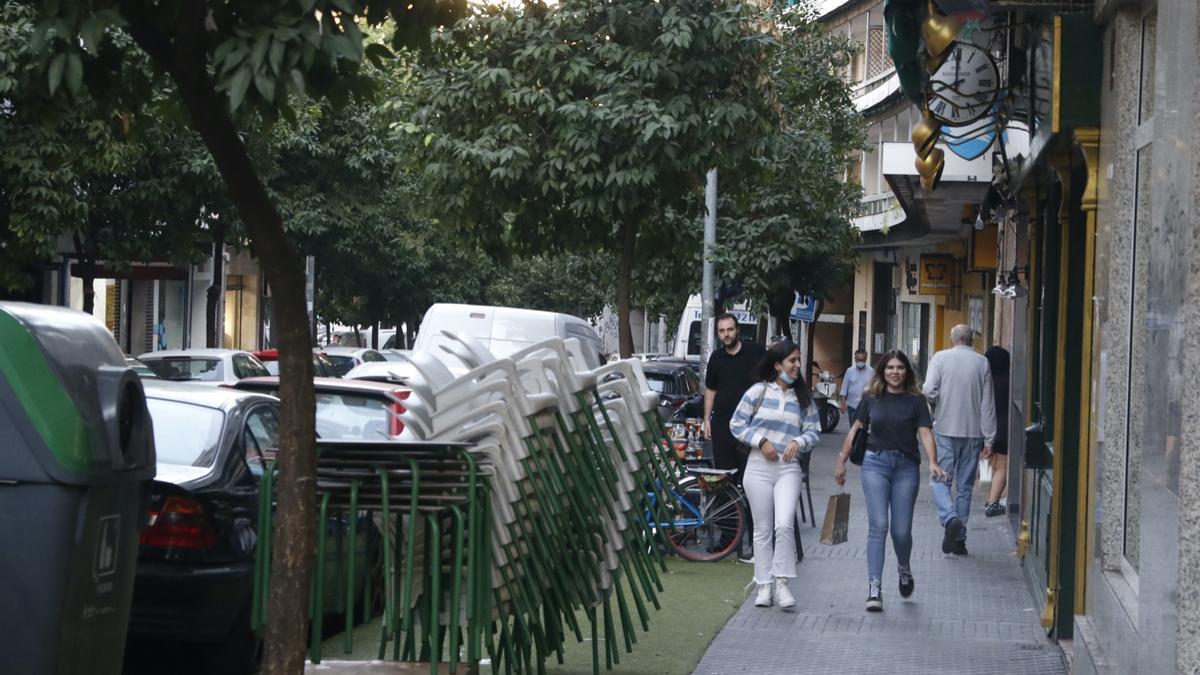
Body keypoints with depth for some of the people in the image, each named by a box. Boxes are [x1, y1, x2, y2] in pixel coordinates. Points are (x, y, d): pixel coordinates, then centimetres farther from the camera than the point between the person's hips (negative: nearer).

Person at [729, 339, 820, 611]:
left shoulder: (804, 398, 9)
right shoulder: (759, 391, 2)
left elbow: (814, 431, 8)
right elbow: (737, 424, 3)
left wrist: (799, 441, -12)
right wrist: (761, 441, -9)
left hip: (788, 468, 1)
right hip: (759, 466, 0)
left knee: (784, 525, -17)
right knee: (763, 530, 5)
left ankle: (781, 583, -8)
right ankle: (764, 585, 12)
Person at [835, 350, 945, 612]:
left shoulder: (916, 400, 1)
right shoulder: (872, 398, 6)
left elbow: (925, 433, -7)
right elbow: (856, 429, 15)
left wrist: (933, 462, -22)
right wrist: (841, 461, 15)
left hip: (906, 466, 0)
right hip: (875, 463, 0)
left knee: (901, 530, 1)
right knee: (878, 526, -10)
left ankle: (904, 570, 34)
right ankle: (874, 588, -10)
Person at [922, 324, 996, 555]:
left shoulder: (940, 358, -2)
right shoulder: (982, 363, 2)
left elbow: (929, 391, -12)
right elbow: (988, 404, 1)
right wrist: (989, 438, 4)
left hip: (945, 430, -2)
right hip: (973, 432, 2)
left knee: (942, 480, 5)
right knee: (965, 486, 9)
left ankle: (950, 518, -22)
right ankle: (958, 539, 11)